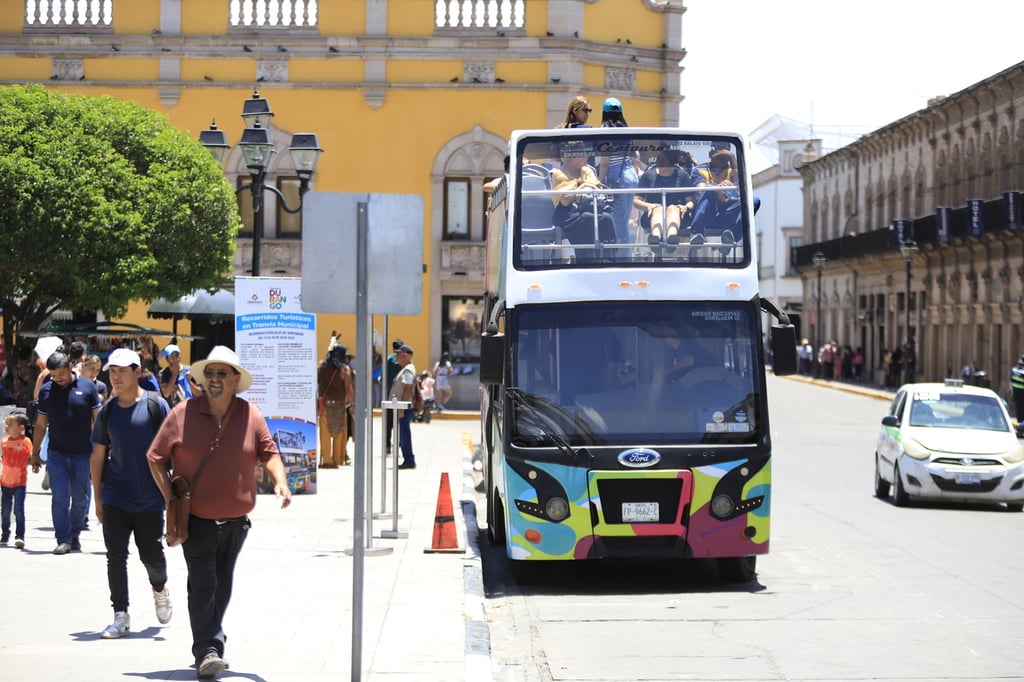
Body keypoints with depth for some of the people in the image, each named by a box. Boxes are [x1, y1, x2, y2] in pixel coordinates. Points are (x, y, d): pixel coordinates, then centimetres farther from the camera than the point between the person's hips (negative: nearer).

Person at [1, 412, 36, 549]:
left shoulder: (26, 442, -9)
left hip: (20, 482, -5)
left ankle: (20, 537, -6)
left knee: (19, 510, -9)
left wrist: (35, 466, -19)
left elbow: (31, 457, -4)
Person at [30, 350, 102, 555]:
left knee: (80, 499, 6)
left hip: (83, 453, -1)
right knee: (60, 497, -5)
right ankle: (63, 540, -2)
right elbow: (41, 425, 11)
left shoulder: (87, 387, 0)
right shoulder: (46, 391, 5)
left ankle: (74, 536, 20)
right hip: (57, 453, 1)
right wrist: (35, 452, 11)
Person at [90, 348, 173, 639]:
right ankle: (121, 617, 6)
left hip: (149, 498, -2)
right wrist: (97, 498, 9)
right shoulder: (107, 411, 5)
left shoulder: (155, 405, -5)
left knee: (151, 555, 4)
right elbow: (98, 455, 10)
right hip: (114, 498, 3)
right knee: (116, 557, -1)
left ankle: (159, 589, 36)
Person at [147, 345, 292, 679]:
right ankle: (207, 651, -14)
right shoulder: (183, 413, -6)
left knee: (222, 586, 14)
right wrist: (170, 498, -7)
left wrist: (280, 482, -14)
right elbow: (155, 457, 1)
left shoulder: (251, 415, -1)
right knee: (202, 585, -11)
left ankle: (210, 643, 30)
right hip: (196, 518, -3)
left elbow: (269, 453, 5)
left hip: (236, 521, 3)